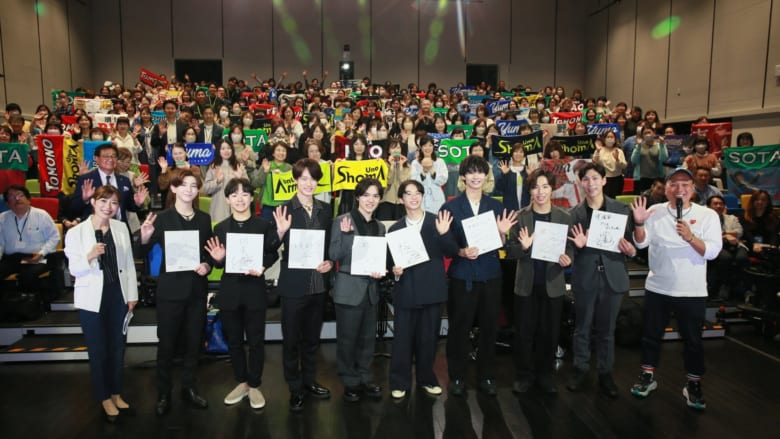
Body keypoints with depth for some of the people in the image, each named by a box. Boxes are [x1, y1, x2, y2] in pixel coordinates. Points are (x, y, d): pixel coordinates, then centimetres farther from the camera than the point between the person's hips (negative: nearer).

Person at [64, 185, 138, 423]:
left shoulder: (121, 228, 2)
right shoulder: (76, 232, -8)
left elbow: (129, 263, 5)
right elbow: (74, 270, -9)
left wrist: (132, 294, 4)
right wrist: (90, 256, -29)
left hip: (118, 296, 3)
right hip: (92, 299, -3)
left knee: (118, 348, 13)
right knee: (98, 351, 7)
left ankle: (116, 393, 30)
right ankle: (104, 397, 25)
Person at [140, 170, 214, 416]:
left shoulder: (204, 219, 6)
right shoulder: (162, 218, -5)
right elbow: (144, 253, -6)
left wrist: (207, 265, -8)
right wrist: (145, 238, -26)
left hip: (197, 289, 3)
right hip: (171, 289, -3)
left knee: (193, 341, 12)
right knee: (167, 343, 5)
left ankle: (189, 387, 28)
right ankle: (163, 394, 20)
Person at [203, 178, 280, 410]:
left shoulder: (264, 226, -2)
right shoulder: (220, 228, 4)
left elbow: (273, 254, 2)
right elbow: (219, 264, 9)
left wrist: (262, 267, -16)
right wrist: (218, 259, -14)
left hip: (254, 289, -2)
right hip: (229, 291, 2)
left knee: (256, 340, 5)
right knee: (233, 340, 12)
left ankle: (254, 386, 22)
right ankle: (241, 383, 30)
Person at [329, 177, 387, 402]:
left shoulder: (379, 226, 11)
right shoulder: (342, 221, -7)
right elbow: (334, 256, -11)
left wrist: (380, 271, -2)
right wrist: (345, 234, -24)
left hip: (371, 289, 5)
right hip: (349, 289, -5)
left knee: (367, 337, 14)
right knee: (347, 338, 4)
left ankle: (365, 379, 28)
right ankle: (350, 382, 20)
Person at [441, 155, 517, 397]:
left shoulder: (495, 206, 7)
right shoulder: (451, 207, -2)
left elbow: (501, 244, 9)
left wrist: (502, 232, -11)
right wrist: (461, 251, -19)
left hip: (490, 274, 3)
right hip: (462, 275, -3)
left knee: (489, 327, 9)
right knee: (459, 327, 4)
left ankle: (487, 376, 25)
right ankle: (457, 377, 20)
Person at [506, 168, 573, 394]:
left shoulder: (564, 217, 0)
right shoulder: (520, 217, -3)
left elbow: (571, 248, 3)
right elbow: (510, 251, -3)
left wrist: (567, 259, -19)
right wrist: (523, 246, -24)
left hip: (553, 284, 1)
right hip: (526, 284, -1)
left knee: (549, 332, 10)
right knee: (524, 332, 7)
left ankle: (545, 374, 28)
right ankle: (524, 375, 22)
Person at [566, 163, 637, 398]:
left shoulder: (621, 209, 2)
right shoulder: (575, 213, 1)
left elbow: (630, 244, 5)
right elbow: (569, 248, 4)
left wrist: (630, 249, -16)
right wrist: (578, 245, -17)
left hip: (613, 276, 0)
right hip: (585, 277, 0)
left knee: (607, 329, 10)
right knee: (582, 327, 9)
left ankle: (605, 373, 24)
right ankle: (580, 369, 24)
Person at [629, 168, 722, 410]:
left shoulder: (708, 215, -5)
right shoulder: (656, 212, 0)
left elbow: (712, 252, -10)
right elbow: (641, 243, -4)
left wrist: (690, 238, -26)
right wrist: (639, 223, -22)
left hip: (692, 291, -1)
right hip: (657, 288, 2)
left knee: (693, 340, 10)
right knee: (651, 335, 12)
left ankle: (694, 385, 26)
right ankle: (647, 377, 28)